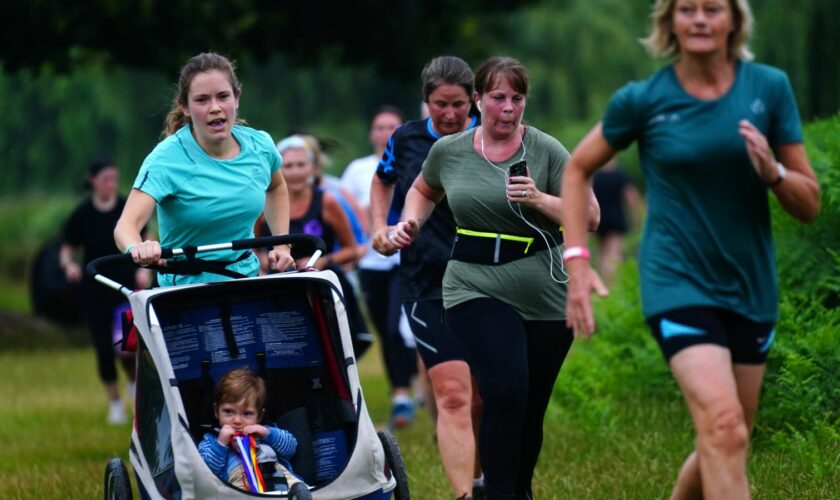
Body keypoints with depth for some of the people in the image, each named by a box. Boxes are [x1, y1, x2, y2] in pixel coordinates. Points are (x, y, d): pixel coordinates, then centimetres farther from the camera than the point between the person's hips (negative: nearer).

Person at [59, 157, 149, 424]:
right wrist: (69, 265, -18)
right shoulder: (82, 214, -3)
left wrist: (144, 269, -13)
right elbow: (66, 251, 3)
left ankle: (135, 383, 26)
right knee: (104, 349, -2)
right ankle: (115, 404, 16)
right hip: (95, 293, 0)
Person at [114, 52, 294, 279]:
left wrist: (282, 246, 13)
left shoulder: (260, 145, 0)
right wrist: (137, 249, -50)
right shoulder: (167, 158, -15)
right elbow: (126, 225, -28)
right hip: (186, 293, -4)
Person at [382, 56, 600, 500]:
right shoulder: (448, 151, 4)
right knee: (507, 392, -22)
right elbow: (424, 190, 25)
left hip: (545, 297, 1)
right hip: (476, 291, -1)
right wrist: (410, 222, 6)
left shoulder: (545, 150, -2)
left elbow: (589, 215, -4)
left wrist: (539, 200, -18)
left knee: (530, 409, 11)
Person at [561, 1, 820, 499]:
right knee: (723, 425, -23)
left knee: (724, 443, 12)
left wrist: (772, 172, -18)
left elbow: (810, 204, 3)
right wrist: (576, 260, -1)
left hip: (750, 286, 4)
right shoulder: (643, 100, -5)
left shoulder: (769, 88, -1)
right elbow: (577, 169, 10)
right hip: (678, 284, -4)